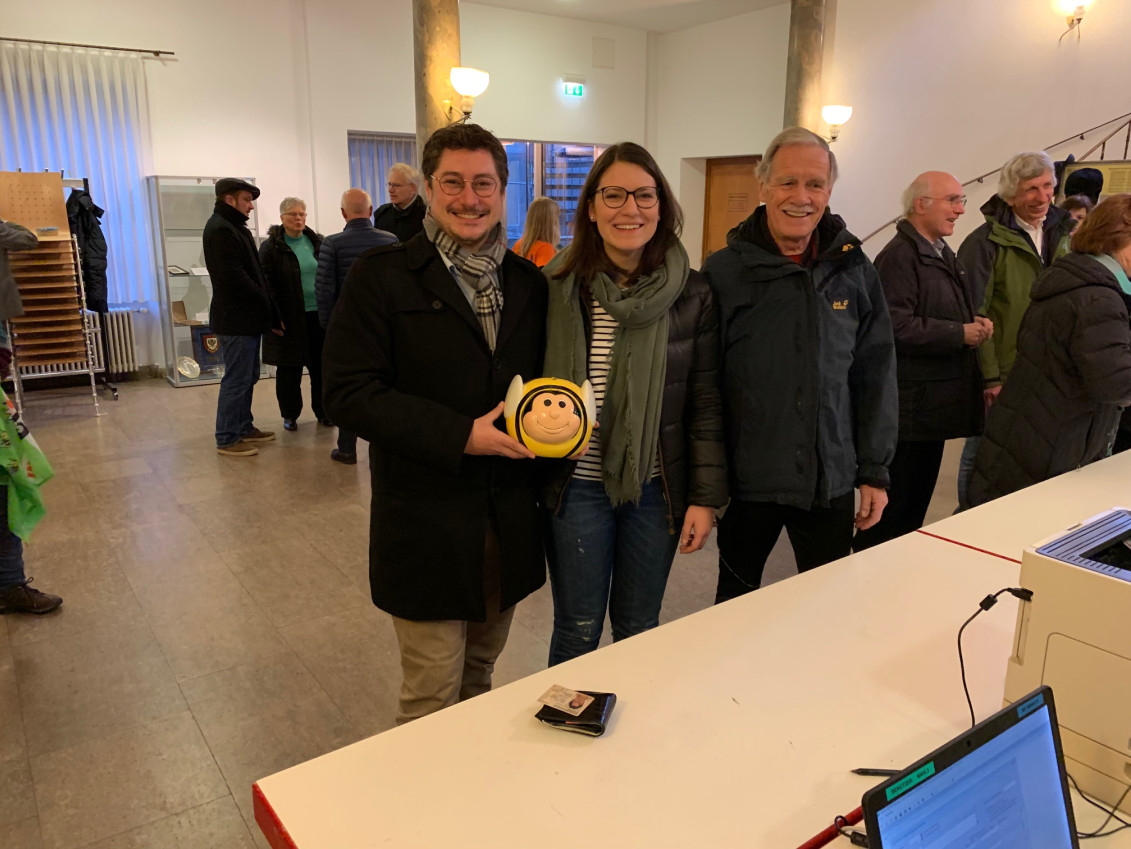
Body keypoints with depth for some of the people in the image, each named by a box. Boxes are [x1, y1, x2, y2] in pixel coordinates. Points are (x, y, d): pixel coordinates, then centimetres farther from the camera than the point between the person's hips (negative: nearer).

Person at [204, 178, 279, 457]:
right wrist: (266, 304, -12)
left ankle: (243, 428, 26)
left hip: (247, 318, 10)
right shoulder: (220, 229, -13)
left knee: (248, 377, 16)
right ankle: (227, 439, 3)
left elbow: (252, 273, 18)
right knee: (237, 379, -5)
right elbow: (234, 276, -21)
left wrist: (270, 313, 9)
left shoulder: (234, 227, 19)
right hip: (235, 318, -10)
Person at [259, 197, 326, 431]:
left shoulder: (317, 243, 9)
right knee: (289, 369, 6)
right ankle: (290, 415, 19)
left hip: (319, 315, 3)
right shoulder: (270, 247, -3)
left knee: (321, 366, 8)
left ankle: (323, 411, 21)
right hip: (290, 318, -3)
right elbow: (267, 285, -6)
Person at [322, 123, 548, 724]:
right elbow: (349, 392, -14)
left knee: (480, 675, 22)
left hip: (509, 525, 5)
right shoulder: (382, 275, -7)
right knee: (433, 699, 4)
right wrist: (462, 436, -21)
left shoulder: (528, 283, 8)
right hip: (426, 525, -5)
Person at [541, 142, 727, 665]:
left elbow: (706, 403, -1)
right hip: (577, 485, 0)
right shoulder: (557, 288, -4)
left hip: (657, 488, 1)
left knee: (640, 628, 17)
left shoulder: (692, 294, -3)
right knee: (577, 630, 11)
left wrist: (705, 497, -3)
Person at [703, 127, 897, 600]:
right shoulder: (723, 272, -8)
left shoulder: (854, 271, 1)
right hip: (746, 482, -2)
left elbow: (876, 378, 5)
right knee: (736, 602, 16)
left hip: (832, 482, 2)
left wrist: (875, 471, 4)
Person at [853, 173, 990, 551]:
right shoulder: (900, 256, -16)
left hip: (935, 402, 10)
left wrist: (977, 323, 6)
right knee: (898, 503, -3)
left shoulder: (942, 254, 17)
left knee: (919, 495, 18)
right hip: (910, 406, -10)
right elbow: (896, 327, -26)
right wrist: (961, 334, -19)